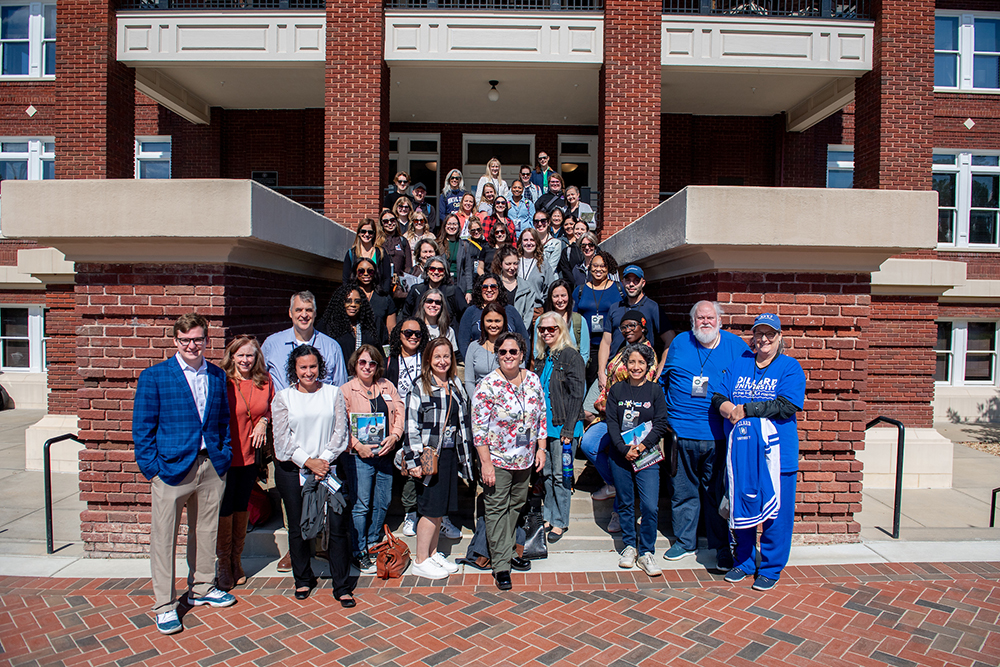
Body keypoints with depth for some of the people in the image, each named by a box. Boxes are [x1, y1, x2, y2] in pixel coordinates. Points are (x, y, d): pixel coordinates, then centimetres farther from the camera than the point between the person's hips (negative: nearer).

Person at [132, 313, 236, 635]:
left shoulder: (217, 376, 7)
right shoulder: (153, 376, -5)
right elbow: (142, 428, -4)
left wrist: (224, 455, 6)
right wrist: (152, 468, -9)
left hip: (211, 467, 4)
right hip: (172, 467, -4)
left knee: (206, 531, 17)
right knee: (163, 538, 5)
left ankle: (202, 589, 35)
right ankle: (165, 605, 21)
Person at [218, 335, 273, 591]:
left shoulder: (264, 382, -1)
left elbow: (270, 407, 16)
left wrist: (264, 421, -4)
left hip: (250, 455, 4)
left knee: (242, 508, 16)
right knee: (225, 510, 7)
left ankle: (237, 561, 32)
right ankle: (223, 565, 25)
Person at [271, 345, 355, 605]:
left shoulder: (334, 393, 6)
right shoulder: (283, 398, 4)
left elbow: (341, 430, 1)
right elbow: (282, 438, -3)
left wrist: (324, 459, -10)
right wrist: (308, 462, -10)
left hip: (329, 468, 0)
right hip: (292, 470, 0)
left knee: (337, 527, -3)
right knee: (297, 528, 11)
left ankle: (342, 586, 9)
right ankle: (303, 579, 31)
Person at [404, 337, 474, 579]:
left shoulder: (456, 385, 8)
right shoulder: (420, 388, -9)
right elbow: (412, 427, -11)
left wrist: (466, 454, 13)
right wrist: (414, 461, -15)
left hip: (452, 454, 6)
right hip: (430, 455, -6)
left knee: (441, 508, 14)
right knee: (431, 509, 1)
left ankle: (433, 553, 30)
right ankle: (420, 561, 17)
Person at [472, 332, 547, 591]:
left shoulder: (533, 380, 0)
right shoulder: (488, 385, -15)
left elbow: (541, 416, 9)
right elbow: (479, 427, -14)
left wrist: (541, 448, 5)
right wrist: (486, 463, -16)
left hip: (525, 459, 5)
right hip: (497, 460, -5)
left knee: (516, 506, 17)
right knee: (497, 510, 3)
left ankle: (506, 552, 35)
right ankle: (501, 565, 14)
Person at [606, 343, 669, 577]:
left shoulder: (655, 391, 2)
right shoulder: (617, 390, 4)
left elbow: (661, 425, -2)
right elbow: (611, 423, 0)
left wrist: (642, 447, -13)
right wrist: (624, 449, -12)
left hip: (647, 456, -1)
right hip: (620, 455, 1)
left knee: (650, 506, -6)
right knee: (625, 503, 10)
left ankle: (646, 552, 10)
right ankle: (629, 546, 28)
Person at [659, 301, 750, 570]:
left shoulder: (736, 346, 3)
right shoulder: (679, 343, 7)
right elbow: (663, 380, 16)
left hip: (718, 435, -1)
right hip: (681, 433, 2)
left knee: (716, 492, 6)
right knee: (682, 490, 11)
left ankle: (722, 548, 21)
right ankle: (684, 541, 27)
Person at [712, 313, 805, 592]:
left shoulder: (790, 367, -1)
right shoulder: (739, 364, 10)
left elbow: (786, 407, -15)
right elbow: (718, 397, 3)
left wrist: (746, 409, -17)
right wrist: (732, 411, -17)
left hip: (776, 453, -3)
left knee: (775, 511, 5)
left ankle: (770, 568, 24)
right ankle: (744, 562, 30)